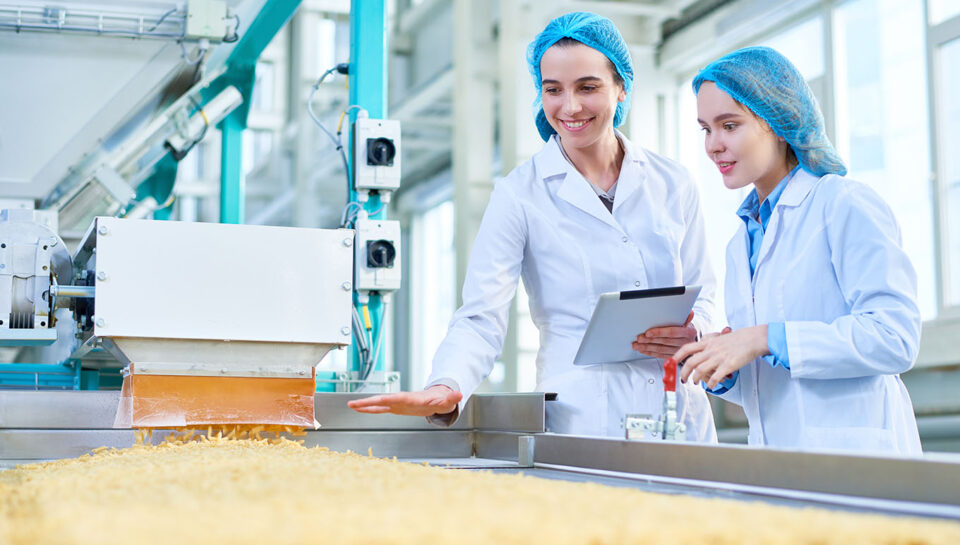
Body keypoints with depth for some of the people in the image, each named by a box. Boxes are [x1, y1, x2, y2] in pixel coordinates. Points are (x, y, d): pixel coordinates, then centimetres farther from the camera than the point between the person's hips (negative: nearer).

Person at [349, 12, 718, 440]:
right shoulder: (520, 194, -2)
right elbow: (481, 318, -9)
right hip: (579, 422, -3)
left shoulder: (673, 184, 9)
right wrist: (447, 388, -28)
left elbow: (702, 295, 16)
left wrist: (693, 334, -7)